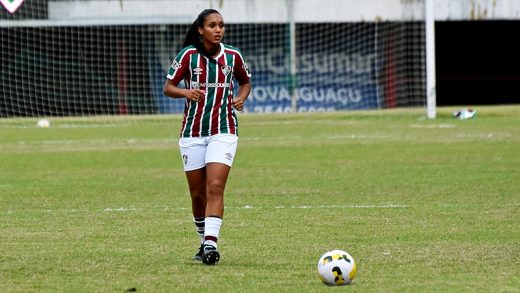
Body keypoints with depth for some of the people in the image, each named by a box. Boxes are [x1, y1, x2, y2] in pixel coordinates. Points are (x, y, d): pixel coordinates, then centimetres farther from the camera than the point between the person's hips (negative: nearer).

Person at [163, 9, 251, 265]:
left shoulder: (233, 56, 2)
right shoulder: (188, 55, -4)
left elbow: (245, 82, 19)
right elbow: (168, 87, -2)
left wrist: (241, 97, -2)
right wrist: (186, 92, -23)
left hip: (223, 131, -1)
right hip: (192, 132, 1)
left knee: (215, 187, -17)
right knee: (197, 193, 6)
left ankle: (211, 243, -23)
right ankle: (204, 241, 24)